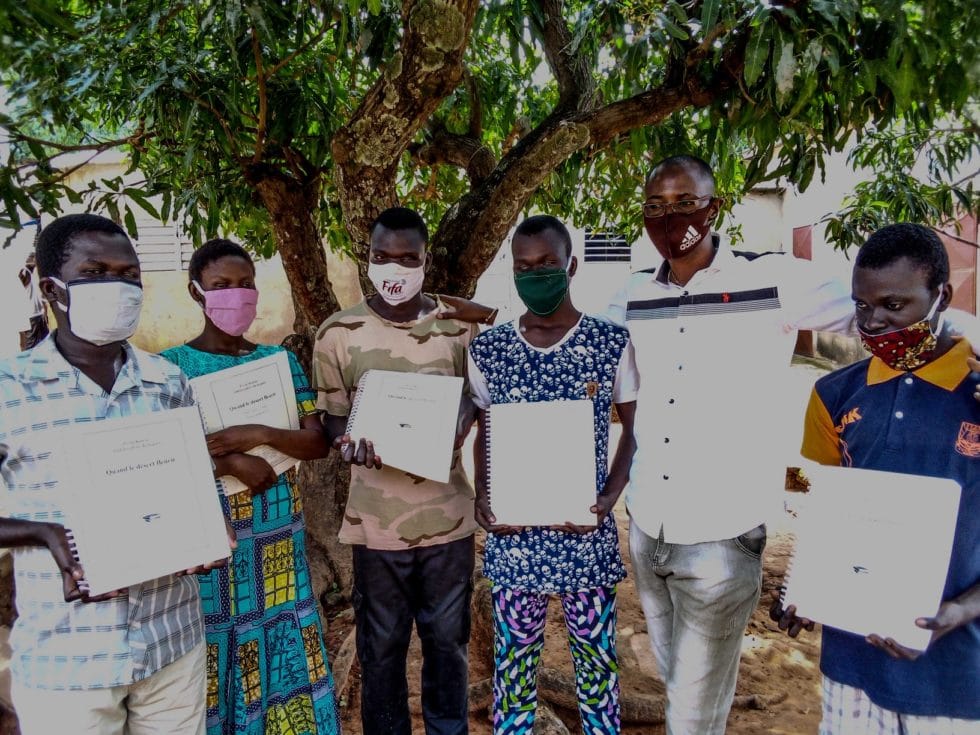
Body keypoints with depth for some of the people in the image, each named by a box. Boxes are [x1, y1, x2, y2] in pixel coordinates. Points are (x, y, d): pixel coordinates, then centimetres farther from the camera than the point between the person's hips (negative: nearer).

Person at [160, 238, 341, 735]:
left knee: (283, 652, 11)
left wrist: (259, 435, -18)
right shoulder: (170, 366, -3)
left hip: (277, 537, 3)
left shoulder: (280, 361, 4)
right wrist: (230, 460, -21)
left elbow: (318, 443, -2)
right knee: (214, 658, 8)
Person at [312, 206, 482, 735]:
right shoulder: (338, 332, -4)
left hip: (448, 513, 1)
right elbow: (332, 416, 2)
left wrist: (458, 424, -15)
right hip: (377, 518, -1)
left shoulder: (458, 327, -1)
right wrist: (351, 445, -20)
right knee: (381, 645, 13)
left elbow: (474, 402, 8)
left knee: (447, 640, 16)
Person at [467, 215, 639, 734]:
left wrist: (609, 498, -12)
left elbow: (634, 430, 2)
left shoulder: (612, 344, -6)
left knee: (596, 652, 16)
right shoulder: (488, 349, -1)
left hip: (586, 531, -1)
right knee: (514, 653, 16)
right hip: (511, 532, 1)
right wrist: (481, 498, -6)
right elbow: (484, 433, 9)